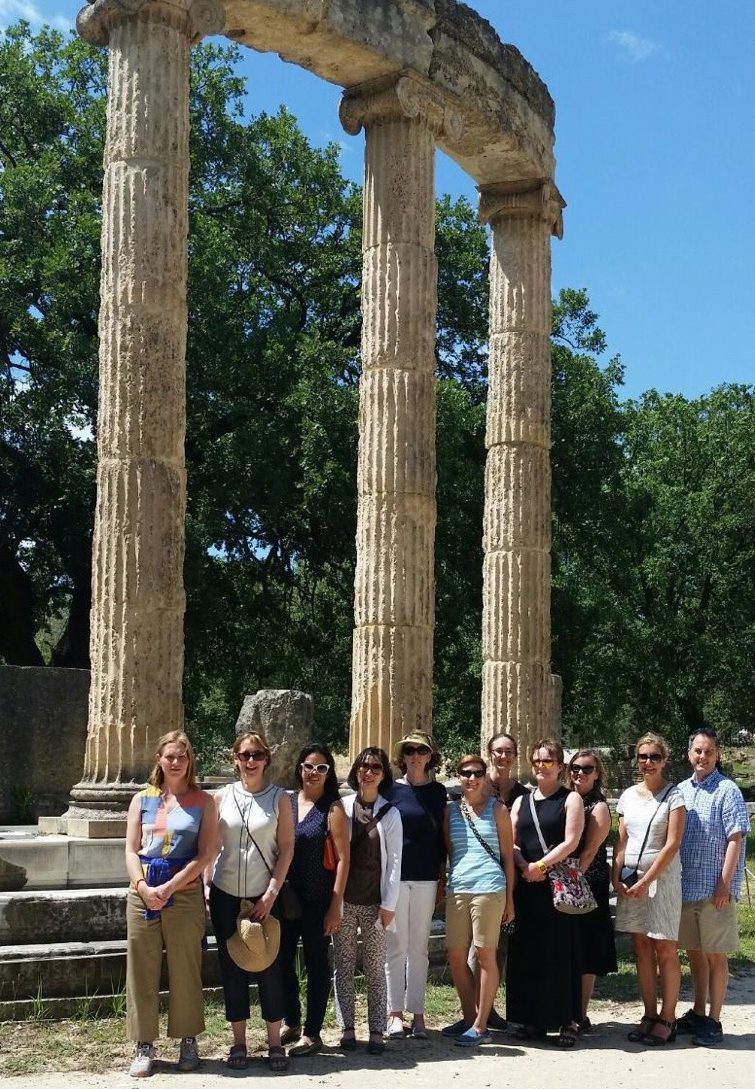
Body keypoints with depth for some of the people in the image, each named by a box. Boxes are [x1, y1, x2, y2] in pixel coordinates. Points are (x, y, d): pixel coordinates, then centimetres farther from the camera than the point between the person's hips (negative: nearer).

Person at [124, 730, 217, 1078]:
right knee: (142, 968, 3)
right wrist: (143, 887, -12)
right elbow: (131, 850, 5)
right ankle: (144, 1045, 11)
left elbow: (204, 854, -4)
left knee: (185, 969, 4)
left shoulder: (202, 801, 3)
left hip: (185, 892, -2)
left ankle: (188, 1041, 18)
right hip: (143, 892, 2)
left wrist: (169, 887, -13)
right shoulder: (142, 799, 9)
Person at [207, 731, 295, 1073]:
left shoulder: (279, 798, 0)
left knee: (269, 967, 0)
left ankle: (275, 1042, 11)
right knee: (232, 967, 5)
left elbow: (287, 848, -2)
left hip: (264, 896, -1)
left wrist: (271, 894, -9)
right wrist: (205, 890, -2)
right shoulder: (222, 797, 4)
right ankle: (239, 1043, 15)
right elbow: (210, 847, 5)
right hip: (226, 894, 1)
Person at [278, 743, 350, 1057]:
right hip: (286, 895, 4)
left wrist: (336, 905, -12)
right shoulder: (286, 802, 5)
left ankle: (312, 1033, 15)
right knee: (282, 958, 10)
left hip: (317, 899, -4)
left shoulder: (332, 809, -6)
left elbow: (343, 858, -8)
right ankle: (291, 1022, 28)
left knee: (316, 963, 5)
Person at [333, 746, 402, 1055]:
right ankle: (346, 1029, 12)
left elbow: (394, 861, 1)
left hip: (375, 902, -1)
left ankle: (376, 1032, 8)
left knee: (375, 968, 3)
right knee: (343, 966, 5)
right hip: (344, 900, 1)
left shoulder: (390, 814, 2)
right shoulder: (342, 807, 2)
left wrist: (389, 905, -4)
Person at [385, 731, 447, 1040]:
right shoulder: (391, 790, 2)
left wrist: (442, 877, 6)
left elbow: (441, 836, 10)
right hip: (395, 875, -2)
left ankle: (417, 1013, 10)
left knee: (419, 947, 6)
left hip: (426, 877, 2)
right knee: (396, 945, 0)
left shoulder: (437, 792, 8)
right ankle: (395, 1013, 6)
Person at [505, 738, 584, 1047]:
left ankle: (567, 1021, 2)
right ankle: (533, 1020, 12)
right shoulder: (521, 802, 17)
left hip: (559, 885, -5)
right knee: (527, 952, 4)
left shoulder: (570, 799, 3)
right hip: (526, 886, 5)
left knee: (560, 952, -4)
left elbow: (570, 842, -8)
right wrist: (524, 867, -8)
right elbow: (511, 843, 10)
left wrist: (540, 866, -13)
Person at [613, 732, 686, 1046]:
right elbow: (621, 842, 12)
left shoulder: (673, 796, -5)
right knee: (641, 950, 8)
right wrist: (616, 877, -1)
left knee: (665, 952, -1)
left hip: (661, 878, -5)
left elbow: (672, 845, -11)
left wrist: (645, 881, -14)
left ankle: (667, 1019, 6)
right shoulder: (628, 796, 9)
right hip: (631, 879, 5)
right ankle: (649, 1016, 16)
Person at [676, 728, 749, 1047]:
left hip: (715, 890, -6)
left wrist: (724, 885, -16)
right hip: (685, 887, 6)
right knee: (694, 953, 15)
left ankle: (713, 1021, 10)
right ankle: (698, 1013, 27)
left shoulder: (727, 791, -8)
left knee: (715, 956, 2)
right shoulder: (681, 790, 9)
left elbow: (735, 840, -12)